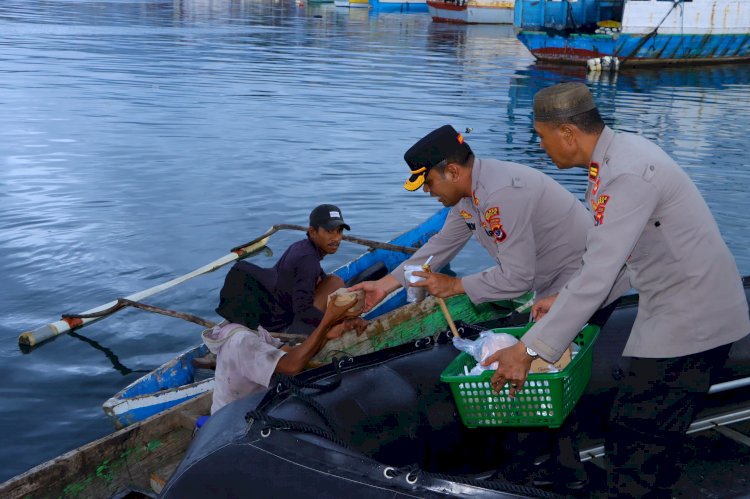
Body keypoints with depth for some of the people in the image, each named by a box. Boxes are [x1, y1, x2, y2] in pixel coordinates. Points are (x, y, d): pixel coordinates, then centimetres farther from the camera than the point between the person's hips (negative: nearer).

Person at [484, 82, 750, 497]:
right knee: (653, 438, 19)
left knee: (632, 445, -4)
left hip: (689, 322, -10)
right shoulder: (622, 151, 5)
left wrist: (530, 349, -25)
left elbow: (599, 275, -28)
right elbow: (617, 259, 11)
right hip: (682, 312, 10)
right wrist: (564, 300, 9)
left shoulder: (627, 174, -25)